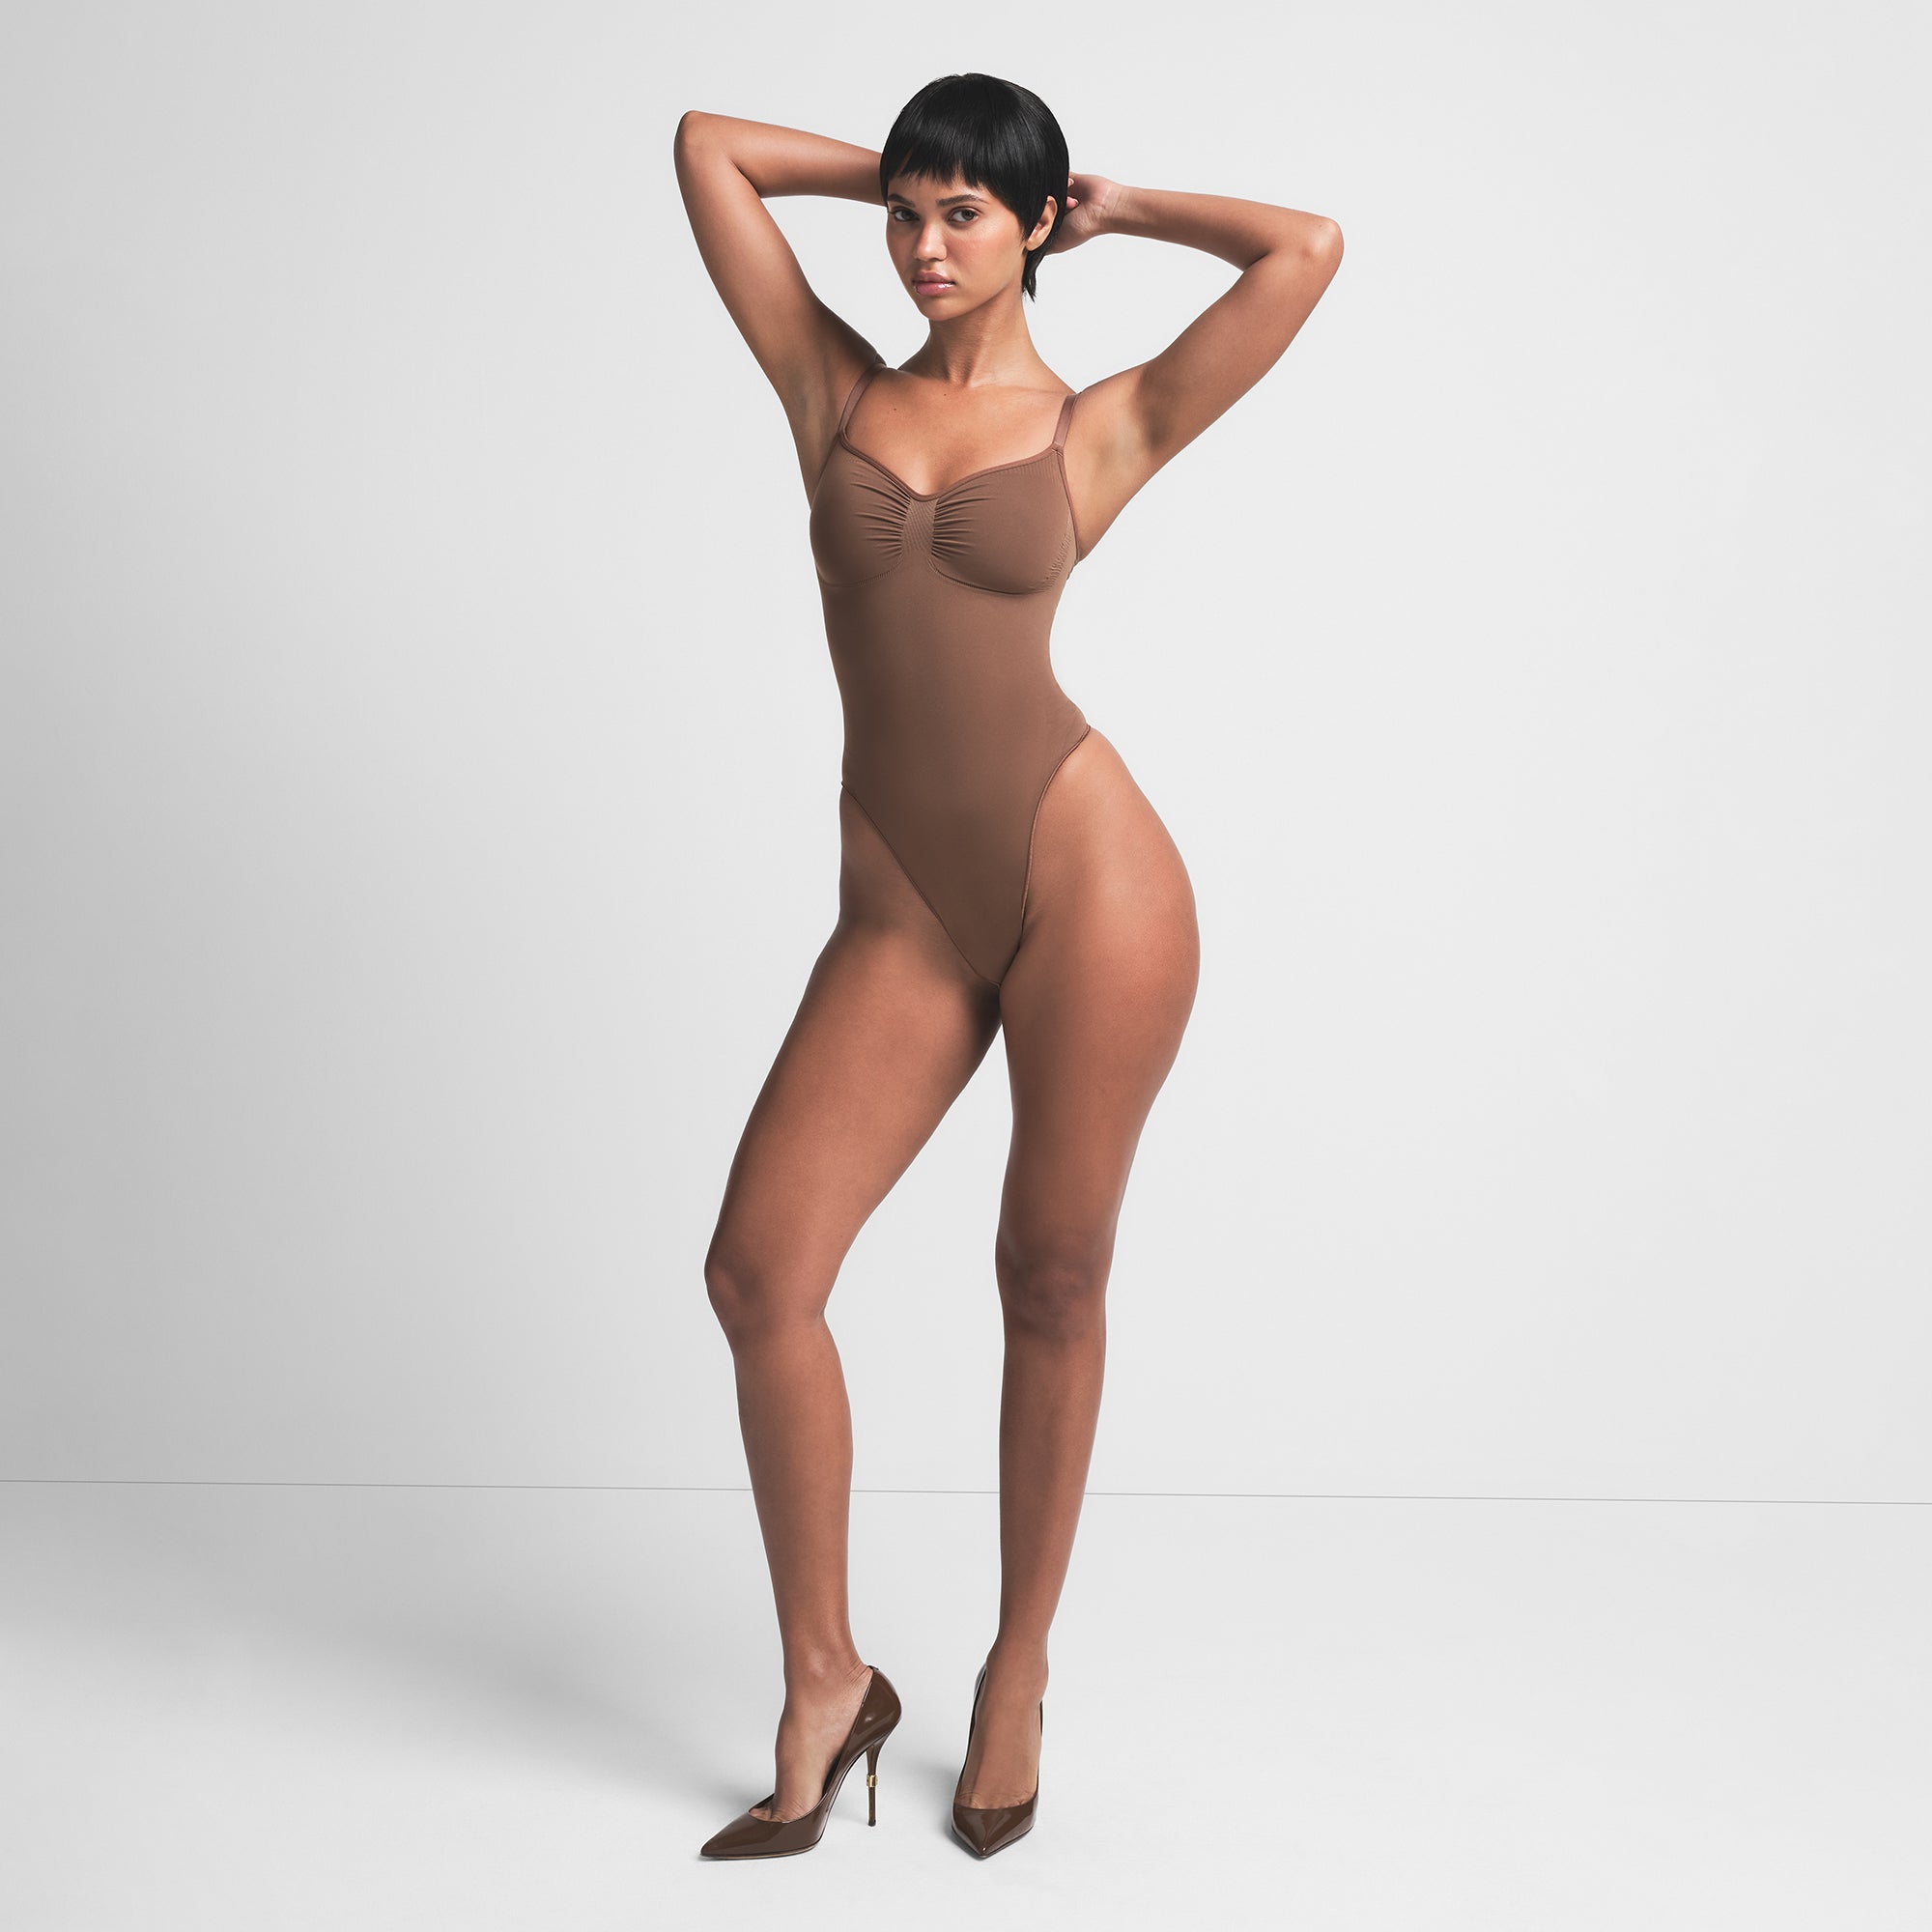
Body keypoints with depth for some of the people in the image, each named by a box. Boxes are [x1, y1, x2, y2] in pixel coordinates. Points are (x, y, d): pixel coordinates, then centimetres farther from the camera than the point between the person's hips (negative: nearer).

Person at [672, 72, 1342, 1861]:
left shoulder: (1100, 428, 7)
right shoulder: (836, 388, 14)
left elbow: (1308, 249, -1)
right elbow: (708, 144, 17)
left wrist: (1117, 204, 13)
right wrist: (898, 172, 22)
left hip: (1085, 876, -2)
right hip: (901, 911, 3)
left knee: (1051, 1284, 7)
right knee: (759, 1269, -7)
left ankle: (1018, 1672, 28)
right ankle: (827, 1681, 13)